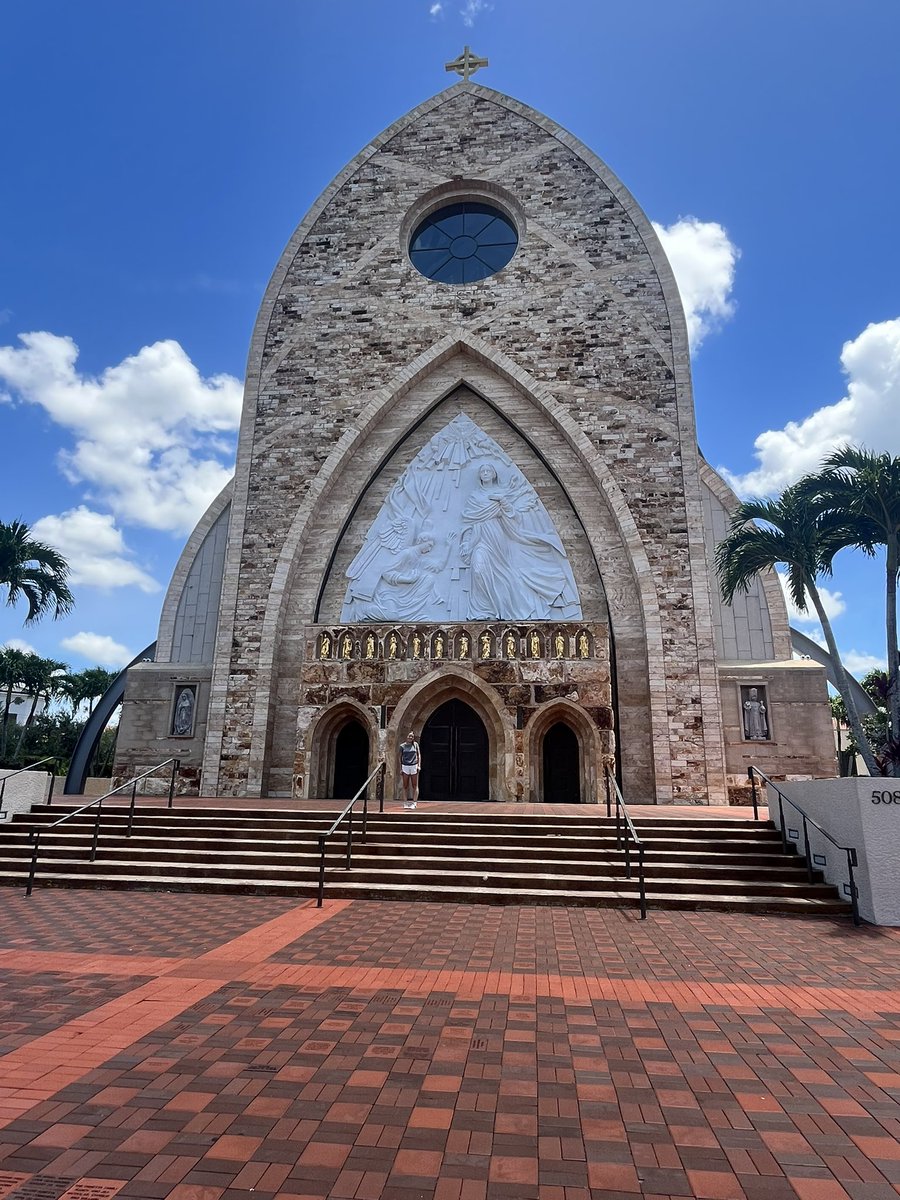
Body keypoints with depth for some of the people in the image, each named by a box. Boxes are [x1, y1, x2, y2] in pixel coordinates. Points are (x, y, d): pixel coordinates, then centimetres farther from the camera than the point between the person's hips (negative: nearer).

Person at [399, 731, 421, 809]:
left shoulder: (415, 744, 4)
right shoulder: (402, 746, 2)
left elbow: (419, 755, 7)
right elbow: (400, 758, 6)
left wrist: (419, 765, -3)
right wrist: (400, 769, 2)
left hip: (414, 766, 0)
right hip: (405, 767, 0)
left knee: (414, 786, 1)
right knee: (405, 786, 3)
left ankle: (414, 803, 4)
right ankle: (405, 803, 7)